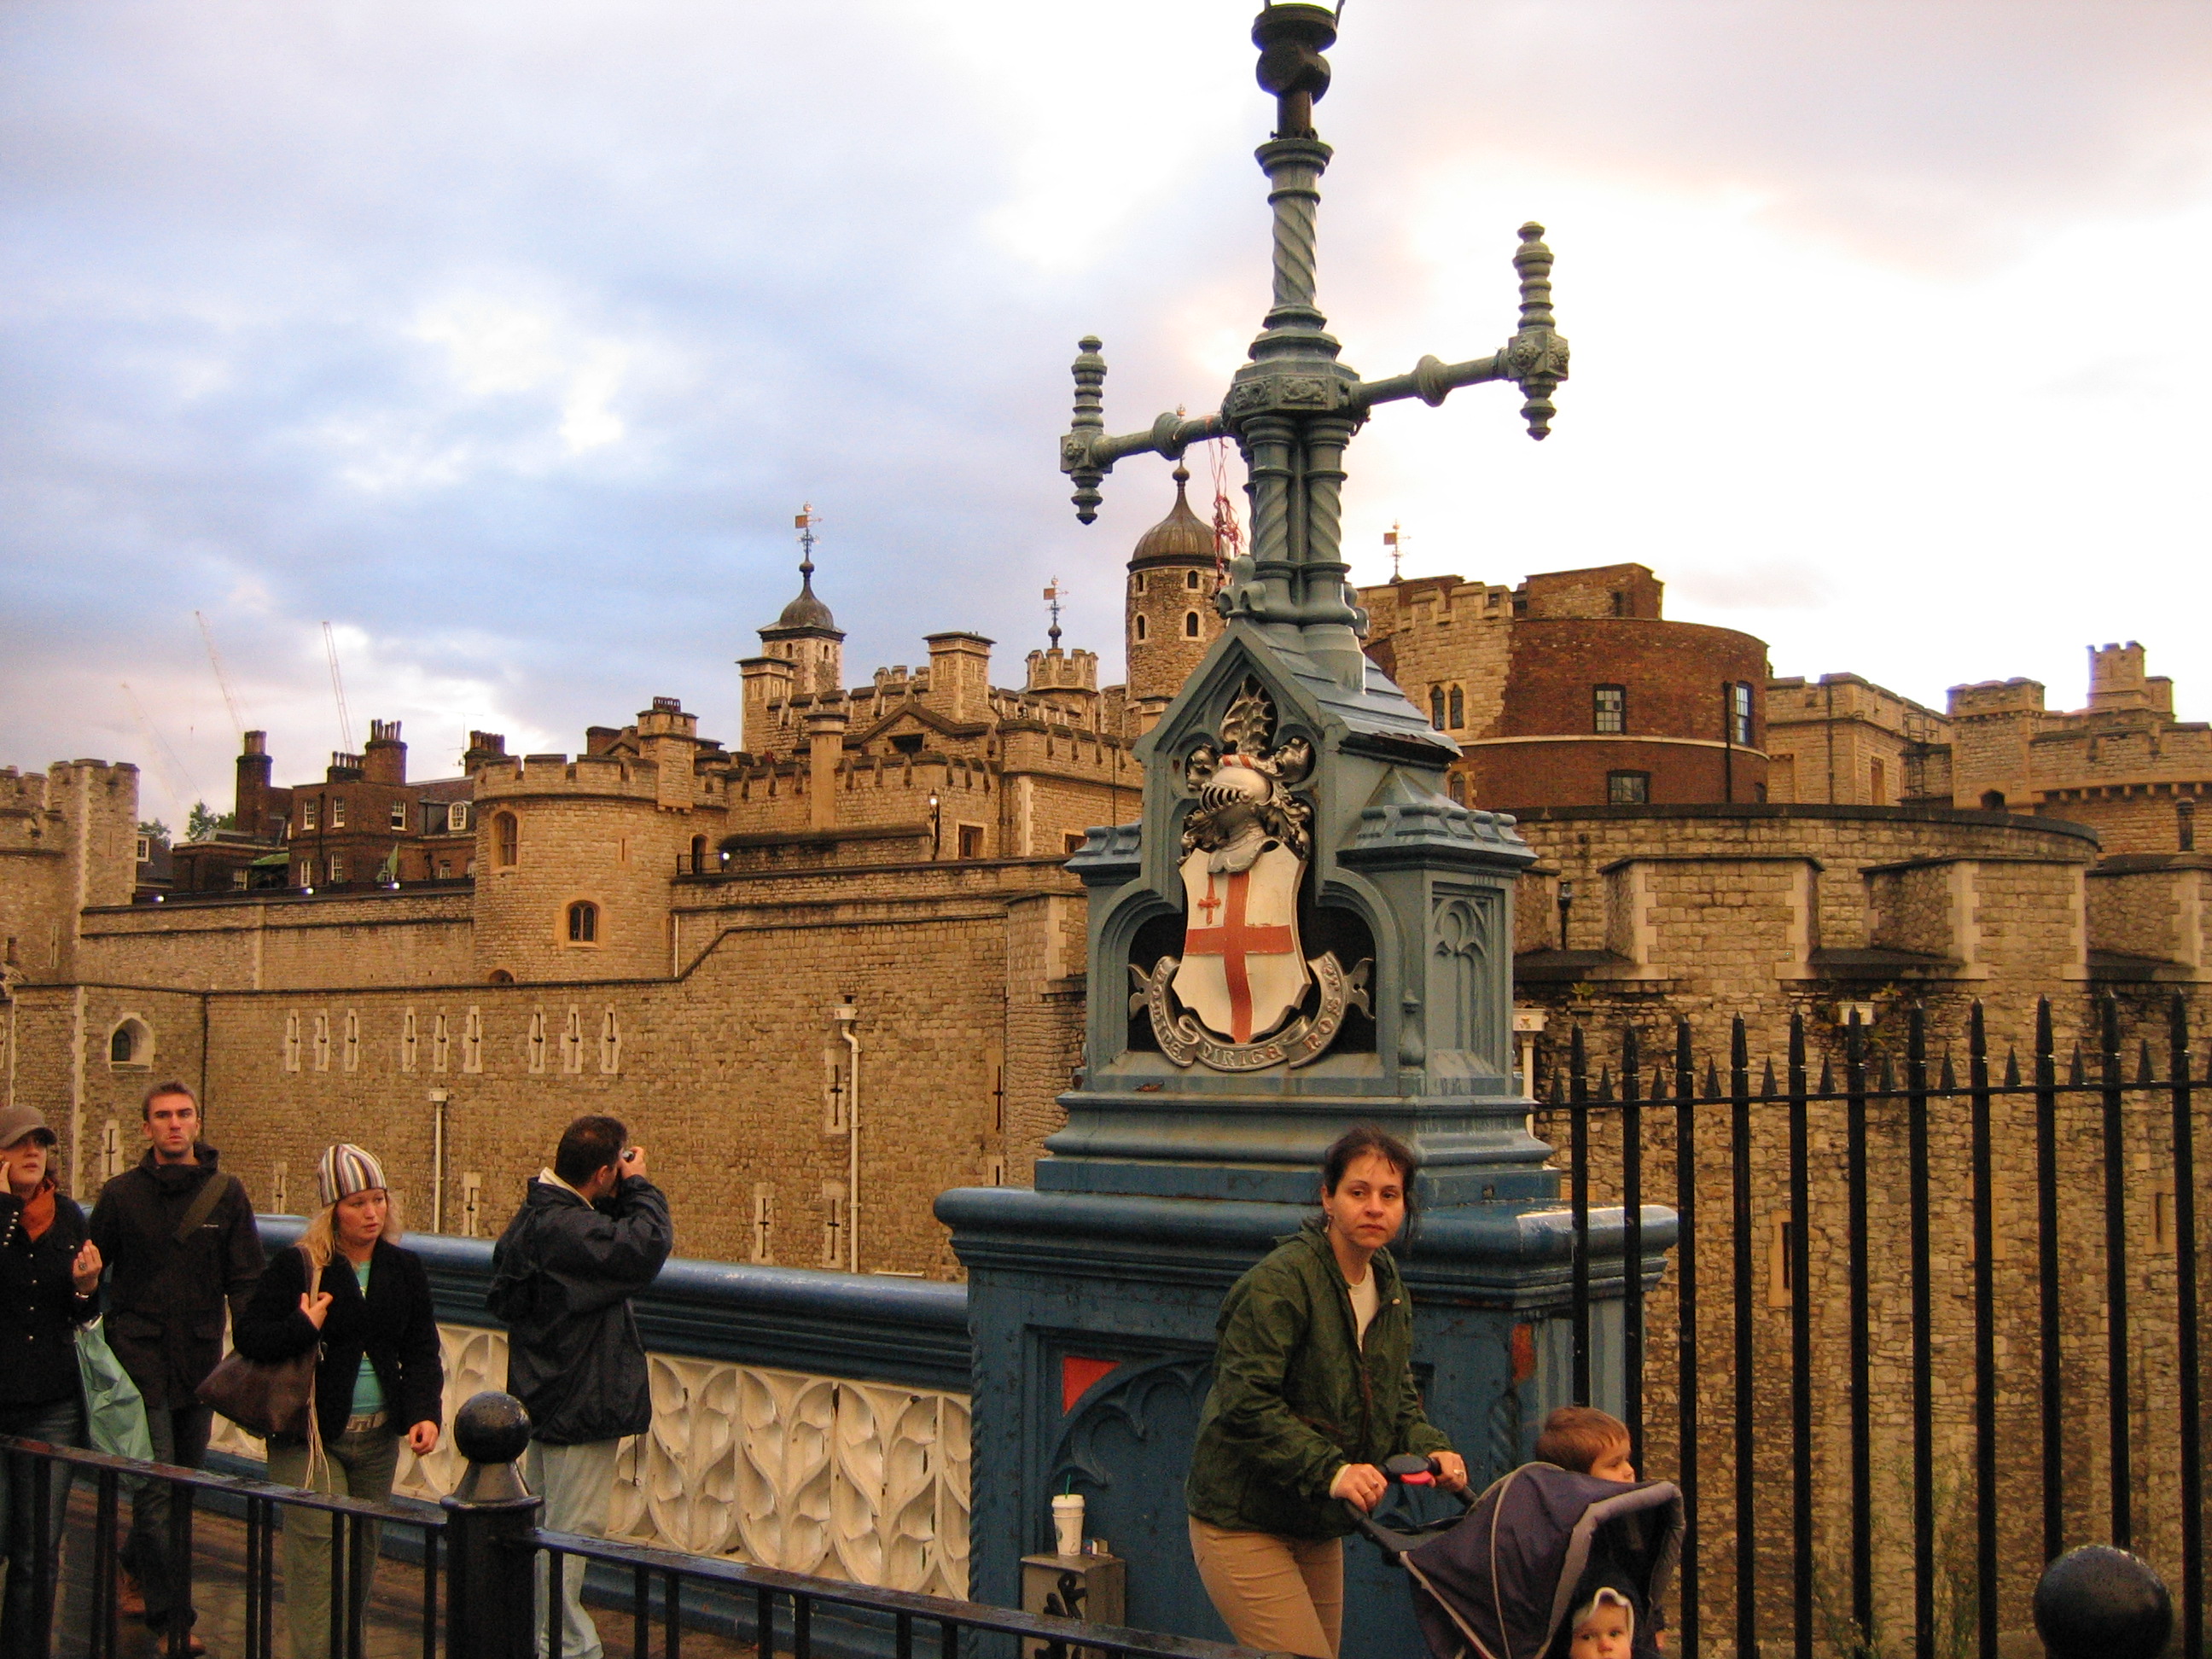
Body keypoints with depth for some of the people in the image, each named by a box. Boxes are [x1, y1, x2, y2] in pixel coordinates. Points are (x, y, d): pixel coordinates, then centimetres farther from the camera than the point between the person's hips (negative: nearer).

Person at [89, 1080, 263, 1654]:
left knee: (183, 1482, 14)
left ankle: (136, 1574, 37)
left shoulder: (226, 1193, 3)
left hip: (201, 1360, 3)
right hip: (140, 1357, -2)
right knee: (157, 1489, -7)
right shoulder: (121, 1194, 1)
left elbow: (245, 1280, 2)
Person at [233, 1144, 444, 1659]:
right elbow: (248, 1336, -8)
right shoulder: (298, 1265, -8)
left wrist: (425, 1413, -7)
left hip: (378, 1438, 5)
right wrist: (303, 1326, -23)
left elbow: (422, 1352, 6)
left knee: (362, 1558, 14)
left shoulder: (405, 1269, 5)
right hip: (310, 1436, -5)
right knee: (318, 1558, -10)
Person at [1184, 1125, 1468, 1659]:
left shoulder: (1389, 1289, 7)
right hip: (1243, 1524, -8)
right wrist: (1330, 1470, -32)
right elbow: (1246, 1401, -25)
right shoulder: (1281, 1280, -20)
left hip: (1319, 1529, 8)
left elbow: (1398, 1401, 13)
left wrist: (1431, 1449, -7)